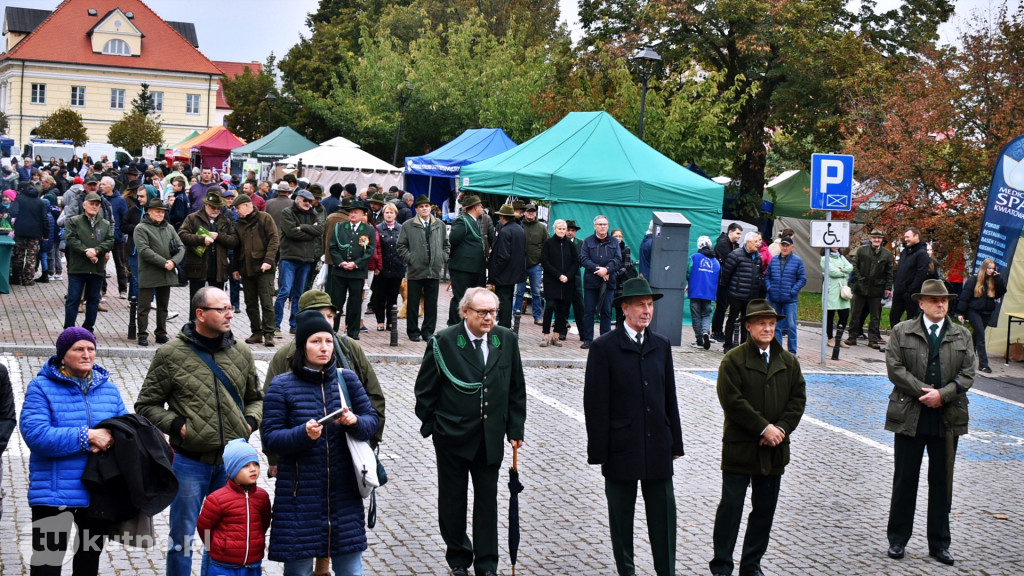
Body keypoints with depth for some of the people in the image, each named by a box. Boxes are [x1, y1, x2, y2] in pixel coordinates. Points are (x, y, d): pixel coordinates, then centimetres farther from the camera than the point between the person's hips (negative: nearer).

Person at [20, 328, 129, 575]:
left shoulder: (109, 389, 8)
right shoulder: (42, 387, -8)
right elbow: (35, 434, -20)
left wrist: (109, 439, -18)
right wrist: (86, 437, -24)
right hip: (54, 495, -5)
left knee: (90, 556, 20)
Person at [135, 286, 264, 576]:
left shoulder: (242, 353, 7)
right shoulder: (171, 354, -6)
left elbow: (255, 398, 20)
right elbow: (146, 405, 0)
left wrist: (250, 422, 1)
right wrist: (176, 426, -13)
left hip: (232, 460, 4)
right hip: (190, 461, -4)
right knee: (182, 536, 6)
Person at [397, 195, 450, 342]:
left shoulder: (440, 225, 10)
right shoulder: (408, 225, 1)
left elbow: (446, 245, 17)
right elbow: (401, 246, 2)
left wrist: (442, 258, 4)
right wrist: (410, 259, -7)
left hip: (434, 270, 2)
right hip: (415, 270, -2)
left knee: (431, 304, 5)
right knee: (413, 304, 3)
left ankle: (428, 331, 14)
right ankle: (413, 331, 11)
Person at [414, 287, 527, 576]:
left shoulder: (507, 340, 0)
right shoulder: (444, 342, -10)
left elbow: (517, 389, 7)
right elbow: (425, 389, -3)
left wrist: (515, 428, 4)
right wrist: (430, 425, -2)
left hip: (491, 437, 2)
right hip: (452, 434, -2)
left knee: (487, 500, 8)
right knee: (453, 499, 10)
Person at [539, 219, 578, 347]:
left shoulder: (570, 244, 9)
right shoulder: (548, 243, 1)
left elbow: (576, 262, 9)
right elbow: (544, 262, -4)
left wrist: (568, 276, -6)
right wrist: (558, 275, -12)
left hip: (567, 282, 3)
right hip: (551, 281, -3)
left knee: (562, 309, 1)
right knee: (550, 306, -13)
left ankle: (556, 336, 7)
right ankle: (546, 336, -8)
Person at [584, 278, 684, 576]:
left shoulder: (661, 345, 9)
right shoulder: (604, 347, -5)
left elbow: (670, 397, 12)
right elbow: (595, 403, -7)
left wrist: (675, 443, 9)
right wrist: (599, 451, -10)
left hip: (658, 447, 4)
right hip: (621, 448, -3)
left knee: (664, 515, 5)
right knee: (621, 518, 8)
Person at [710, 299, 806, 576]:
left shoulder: (788, 361, 9)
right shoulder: (733, 360, -6)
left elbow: (798, 398, 5)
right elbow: (732, 401, -14)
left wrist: (781, 428, -10)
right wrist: (763, 428, -18)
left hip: (774, 449, 5)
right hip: (740, 447, -4)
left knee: (764, 511, 10)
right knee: (730, 508, 1)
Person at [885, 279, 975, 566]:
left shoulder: (962, 335, 7)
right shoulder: (901, 332, 2)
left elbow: (968, 374, 0)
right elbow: (895, 368, -7)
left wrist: (942, 394, -15)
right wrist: (923, 392, -16)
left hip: (948, 418, 2)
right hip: (910, 416, -2)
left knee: (942, 482, 7)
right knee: (905, 479, 6)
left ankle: (939, 543, 16)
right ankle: (898, 539, 16)